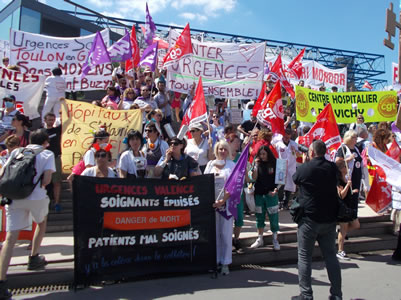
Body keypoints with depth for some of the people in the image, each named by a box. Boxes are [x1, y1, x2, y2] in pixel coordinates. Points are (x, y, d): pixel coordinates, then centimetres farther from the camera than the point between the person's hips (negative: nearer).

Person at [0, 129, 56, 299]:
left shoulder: (16, 152, 15)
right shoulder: (47, 154, 4)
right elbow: (46, 180, -8)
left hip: (14, 197, 3)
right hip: (37, 197, -2)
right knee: (42, 223, 29)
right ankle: (33, 259, 35)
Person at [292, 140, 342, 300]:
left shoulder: (304, 168, -14)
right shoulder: (333, 167, -2)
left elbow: (295, 180, 6)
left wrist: (304, 162, 16)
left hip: (309, 219, -4)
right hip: (329, 219, 5)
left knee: (304, 257, 7)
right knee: (331, 255, 15)